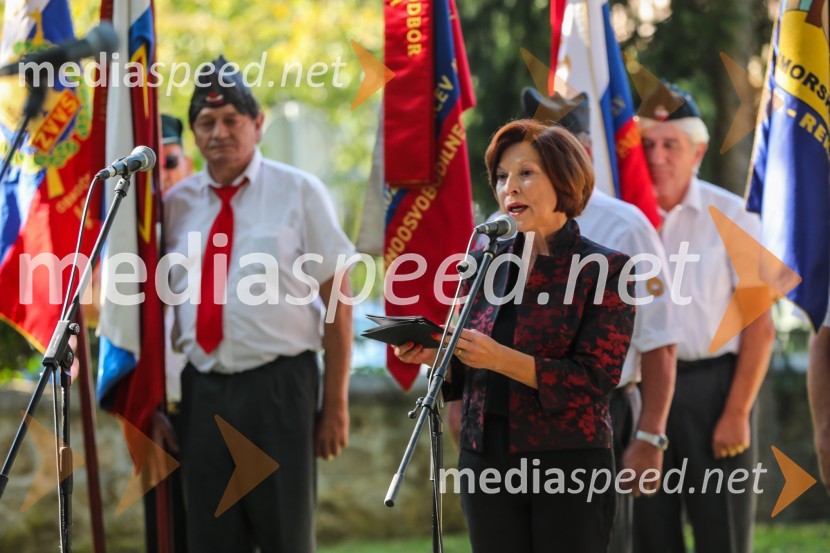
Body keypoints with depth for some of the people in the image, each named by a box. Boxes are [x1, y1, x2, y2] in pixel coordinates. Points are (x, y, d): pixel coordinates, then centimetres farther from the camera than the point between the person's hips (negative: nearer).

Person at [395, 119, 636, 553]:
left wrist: (501, 358, -22)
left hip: (568, 467, -4)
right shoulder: (486, 262, 9)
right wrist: (433, 355, -7)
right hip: (486, 464, 4)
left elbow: (595, 379, -13)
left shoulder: (605, 269, -5)